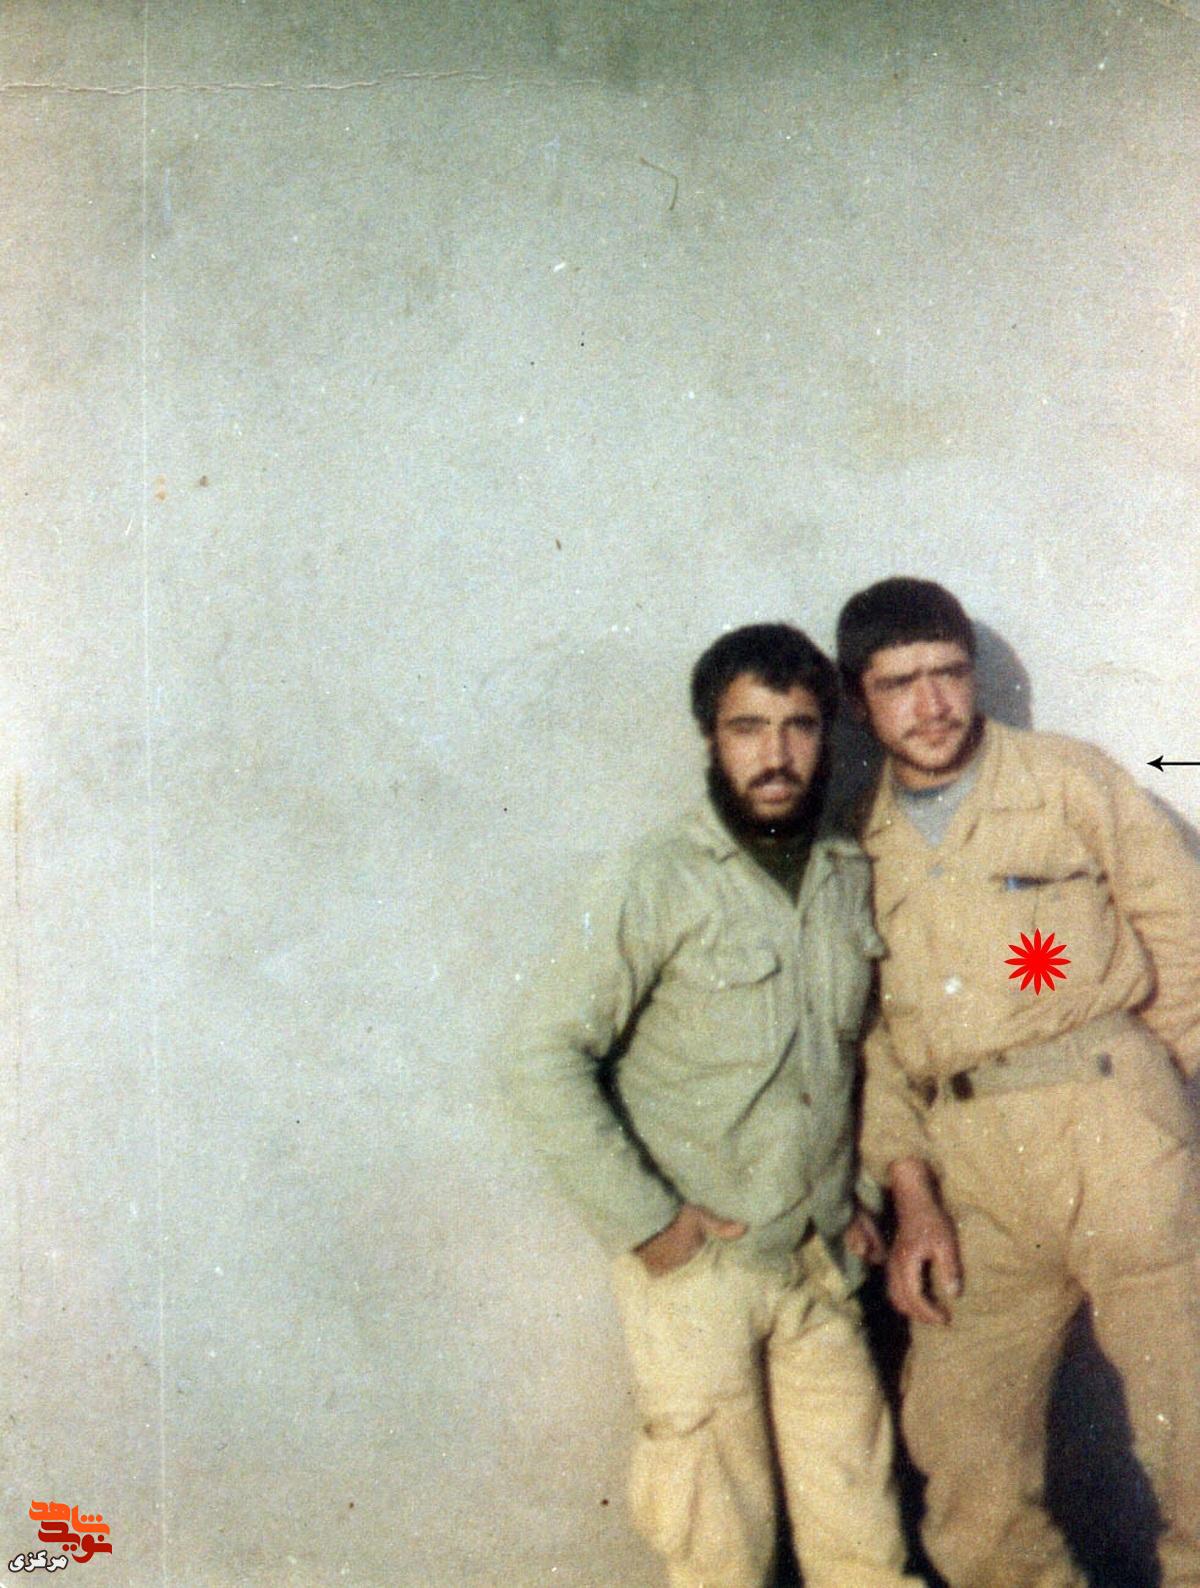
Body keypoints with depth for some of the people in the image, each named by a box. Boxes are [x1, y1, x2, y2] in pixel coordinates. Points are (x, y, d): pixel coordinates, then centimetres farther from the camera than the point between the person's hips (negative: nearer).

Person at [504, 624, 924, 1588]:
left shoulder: (853, 878, 4)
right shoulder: (659, 886, -13)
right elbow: (546, 1059, -15)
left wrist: (857, 1193, 10)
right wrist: (644, 1221, -15)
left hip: (821, 1265, 5)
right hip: (695, 1267, -4)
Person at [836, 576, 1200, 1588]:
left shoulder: (1069, 780, 3)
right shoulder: (861, 844, 10)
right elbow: (876, 1029, 9)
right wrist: (912, 1194, 1)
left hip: (1110, 1125, -3)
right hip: (966, 1172, 3)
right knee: (961, 1445, 8)